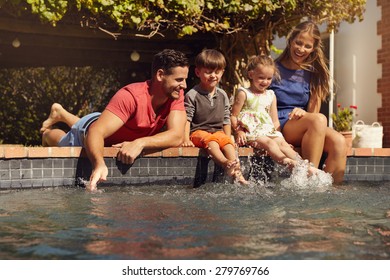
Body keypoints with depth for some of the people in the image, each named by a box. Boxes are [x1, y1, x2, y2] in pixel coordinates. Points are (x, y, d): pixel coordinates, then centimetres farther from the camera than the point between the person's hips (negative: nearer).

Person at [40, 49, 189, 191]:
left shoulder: (176, 95, -29)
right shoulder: (131, 96, -44)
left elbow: (177, 136, -40)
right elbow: (96, 132, -49)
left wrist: (140, 143, -56)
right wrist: (99, 163, -69)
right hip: (93, 129, -6)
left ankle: (60, 113, 60)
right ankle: (47, 132, 56)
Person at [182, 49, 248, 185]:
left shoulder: (222, 95, 12)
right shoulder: (192, 95, -3)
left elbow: (226, 120, 17)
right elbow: (187, 119, -6)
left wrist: (229, 138, 9)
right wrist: (186, 139, -17)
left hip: (218, 131, 4)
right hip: (198, 132, -4)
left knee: (227, 141, -27)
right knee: (210, 140, -35)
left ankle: (237, 173, -41)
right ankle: (225, 163, -58)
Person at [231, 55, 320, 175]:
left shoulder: (271, 96, 18)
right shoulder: (244, 94, 1)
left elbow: (275, 120, 19)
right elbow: (233, 116, -3)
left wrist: (277, 133, 5)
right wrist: (239, 131, -17)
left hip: (269, 130, 5)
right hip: (251, 131, -4)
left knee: (282, 143, -21)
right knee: (269, 142, -30)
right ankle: (287, 162, -46)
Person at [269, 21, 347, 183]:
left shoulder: (313, 73, 13)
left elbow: (313, 111, 9)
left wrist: (303, 112, -14)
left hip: (305, 126, 4)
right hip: (278, 126, -4)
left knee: (339, 141, -27)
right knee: (319, 119, -33)